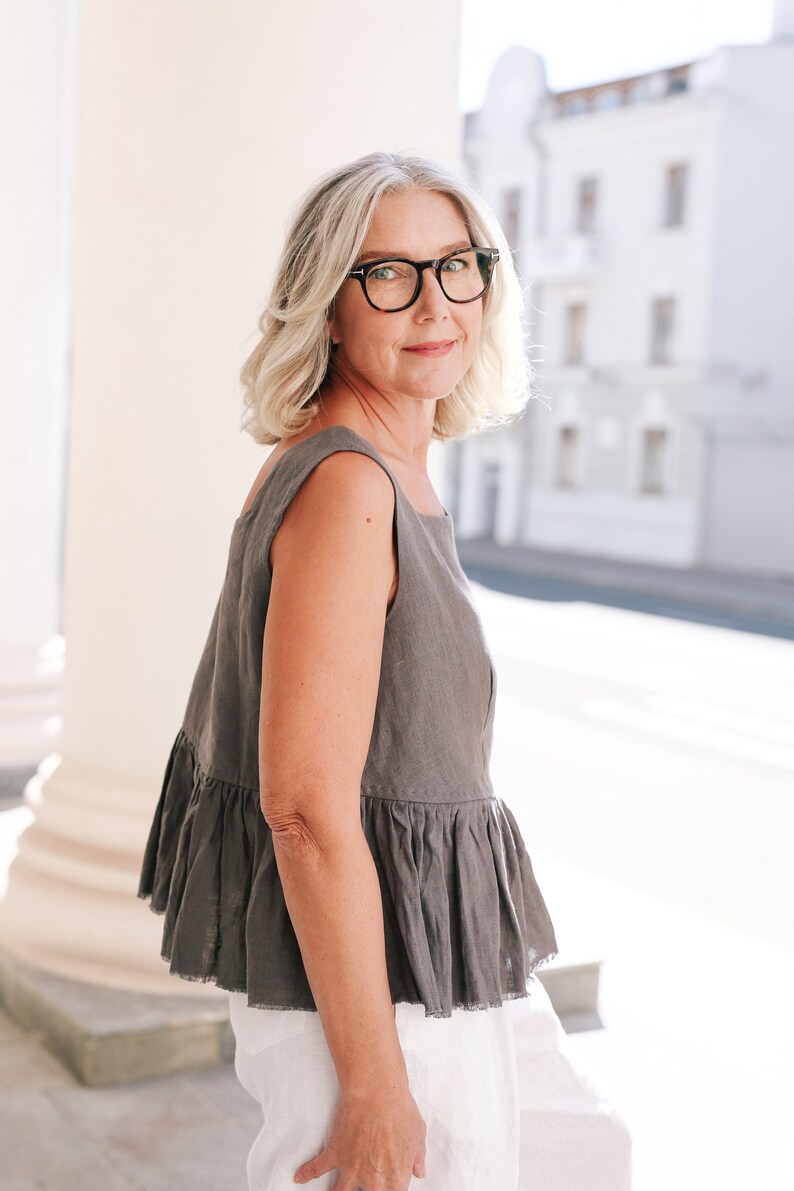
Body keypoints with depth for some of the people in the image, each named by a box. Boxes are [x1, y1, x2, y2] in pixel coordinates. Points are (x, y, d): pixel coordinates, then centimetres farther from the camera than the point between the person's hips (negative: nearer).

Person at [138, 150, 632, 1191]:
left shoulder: (388, 468, 6)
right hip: (361, 966, -10)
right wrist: (376, 1086, -23)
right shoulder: (347, 488, -24)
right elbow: (308, 805, -28)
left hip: (442, 950, 10)